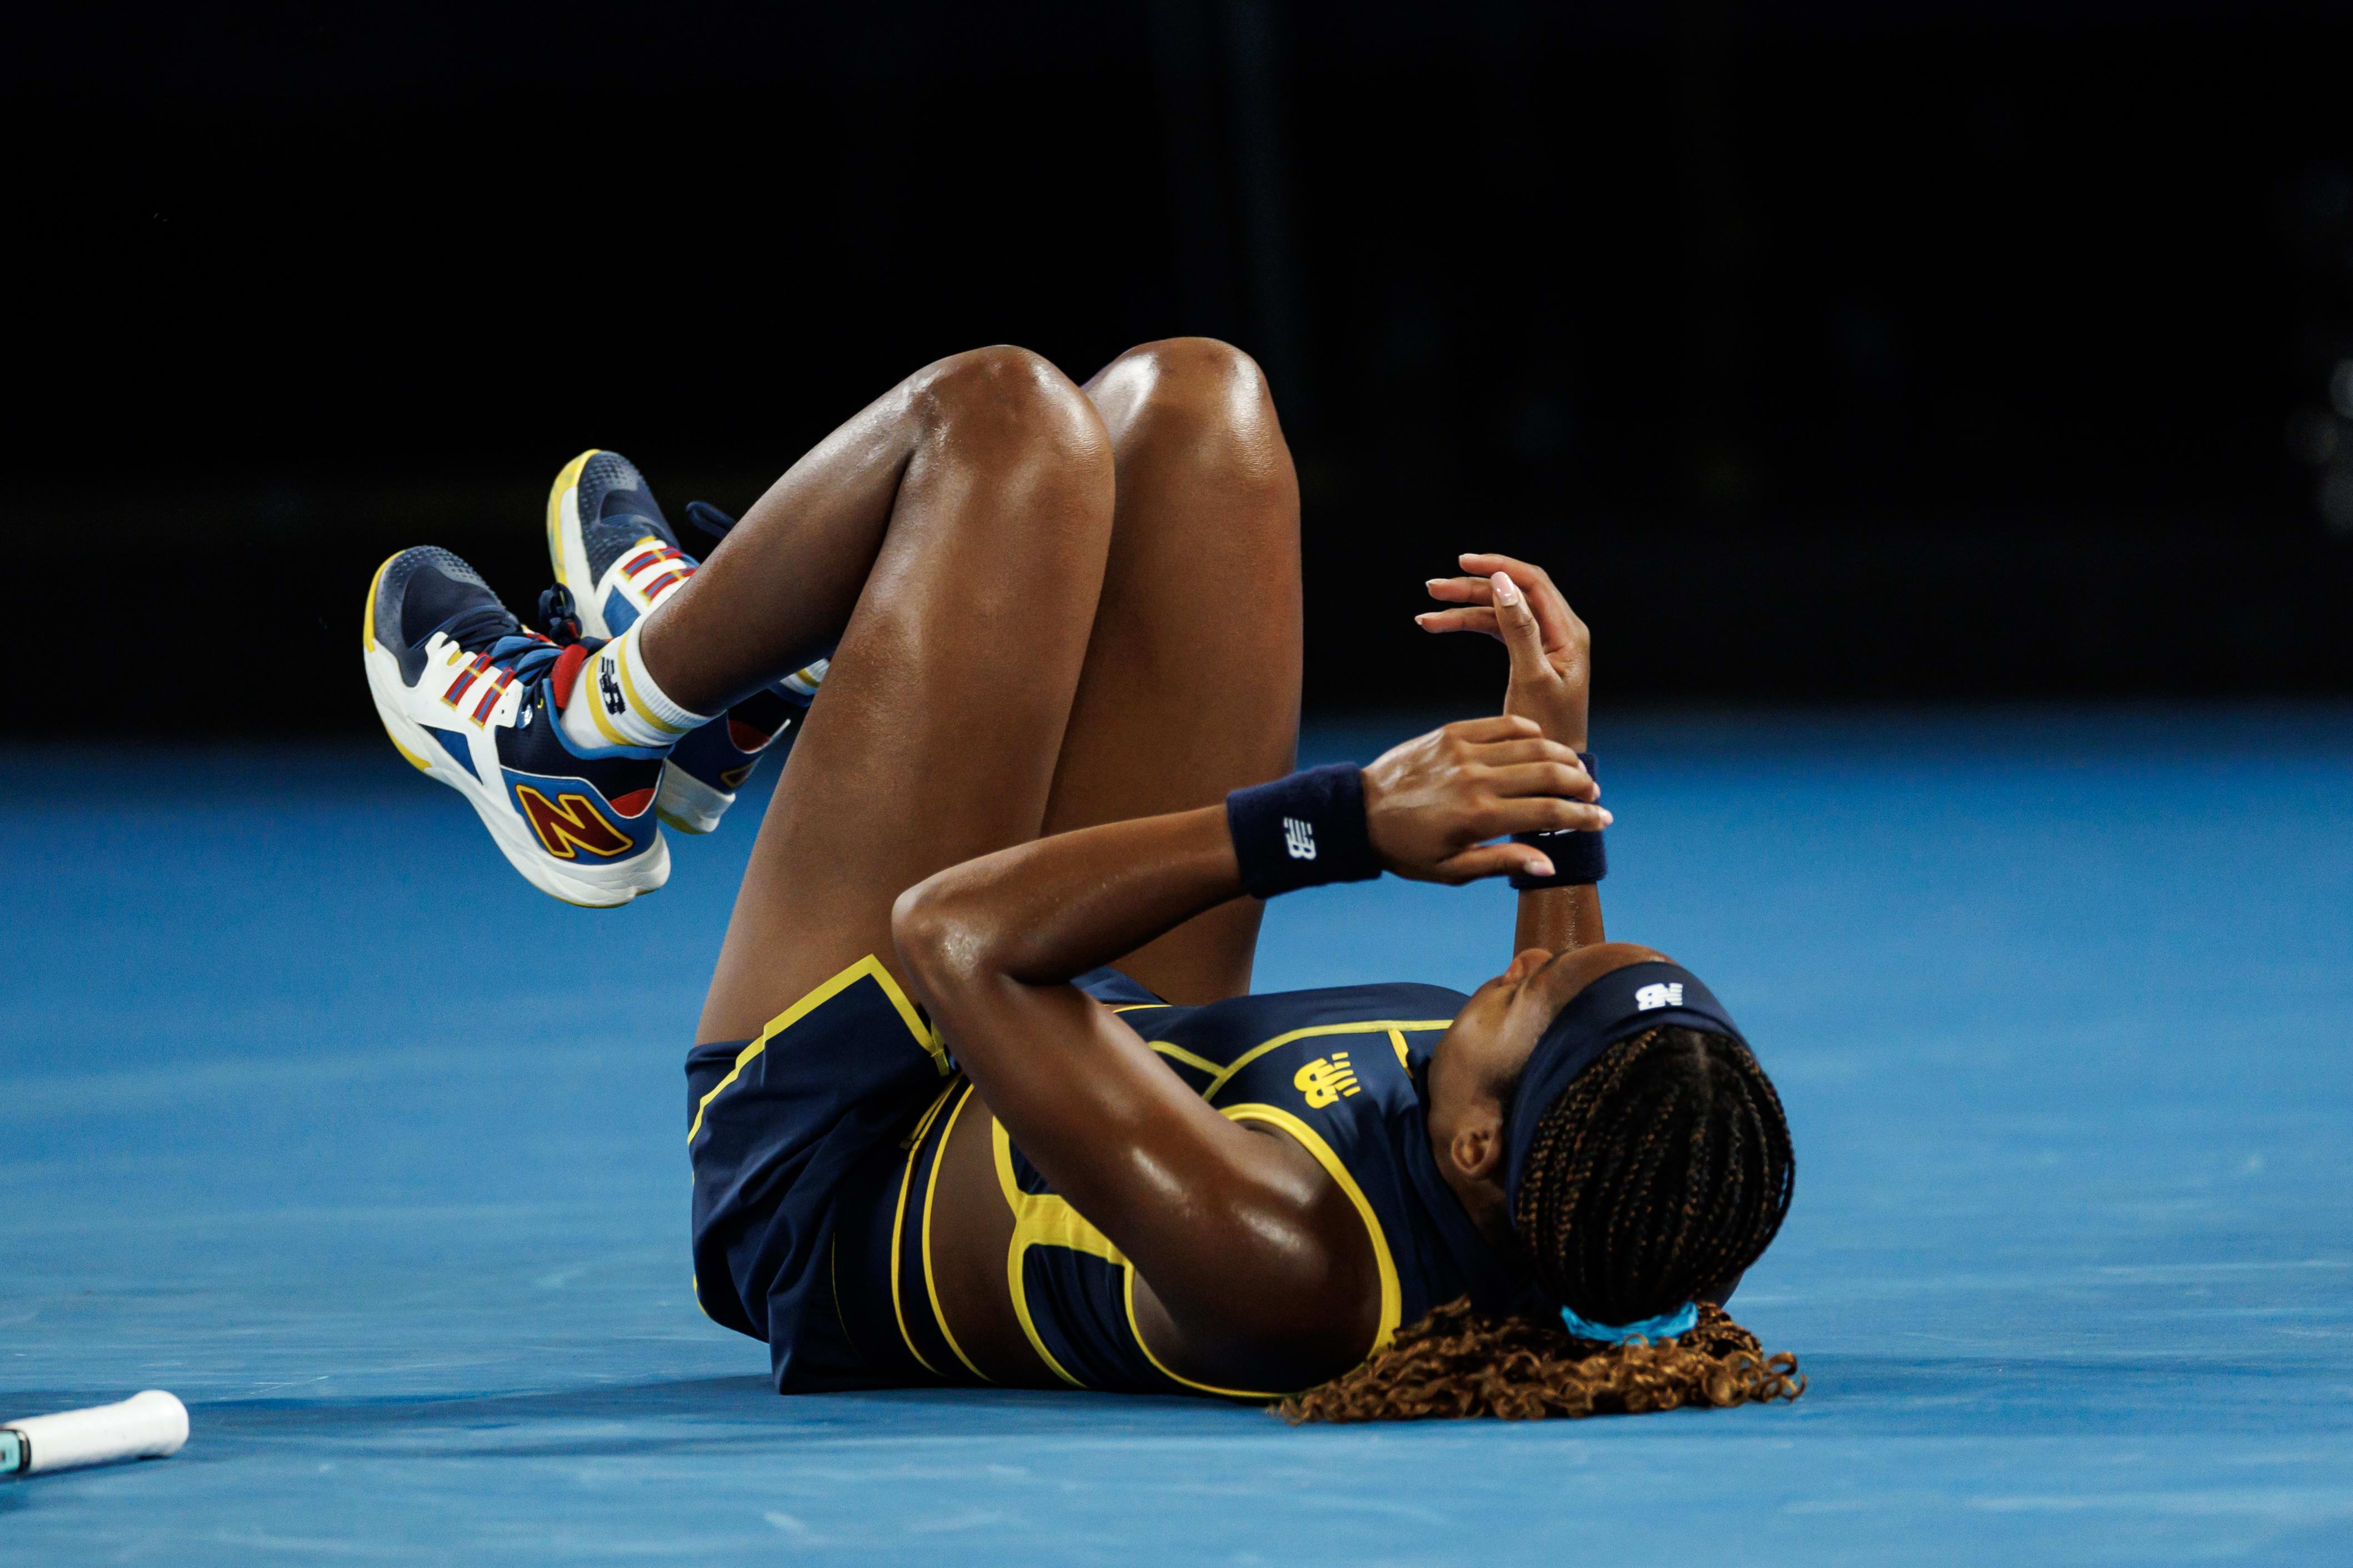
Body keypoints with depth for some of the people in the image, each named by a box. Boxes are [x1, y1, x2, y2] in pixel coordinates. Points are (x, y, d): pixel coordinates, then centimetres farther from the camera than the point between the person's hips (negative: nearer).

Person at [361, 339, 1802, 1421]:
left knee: (1004, 416, -6)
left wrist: (1345, 823, -47)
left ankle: (594, 736, 23)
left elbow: (960, 938, -39)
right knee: (1187, 399, 7)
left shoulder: (1281, 1268, -47)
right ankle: (717, 721, 33)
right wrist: (1566, 772, -8)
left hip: (829, 1164, -6)